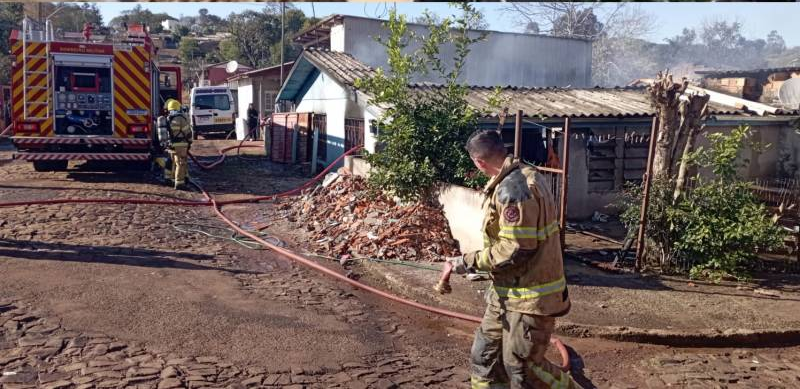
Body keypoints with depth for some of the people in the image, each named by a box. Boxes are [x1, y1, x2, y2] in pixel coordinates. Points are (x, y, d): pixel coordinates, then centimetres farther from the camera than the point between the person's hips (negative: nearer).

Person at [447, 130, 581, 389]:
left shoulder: (512, 189, -24)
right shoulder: (524, 177, 9)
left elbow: (516, 249, -25)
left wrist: (469, 262, -15)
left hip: (529, 297, -10)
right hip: (509, 292, 10)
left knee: (522, 367, 6)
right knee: (484, 356, 16)